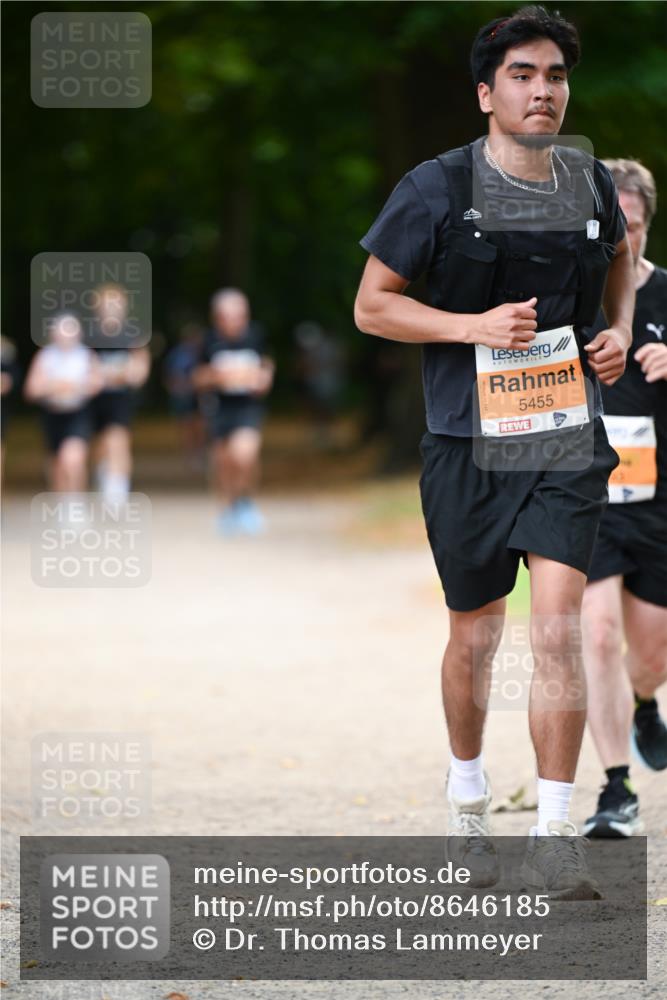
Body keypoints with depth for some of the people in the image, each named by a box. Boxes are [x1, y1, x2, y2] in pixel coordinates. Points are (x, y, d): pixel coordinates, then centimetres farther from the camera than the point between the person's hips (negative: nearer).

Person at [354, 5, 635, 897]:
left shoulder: (591, 185, 4)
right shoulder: (439, 189, -7)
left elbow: (618, 253, 27)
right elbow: (371, 304, -3)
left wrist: (620, 329, 7)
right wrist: (474, 326, -17)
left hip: (567, 440, 1)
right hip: (467, 442, -1)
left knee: (558, 627, -13)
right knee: (474, 638, 10)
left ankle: (554, 839, -10)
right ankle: (468, 799, 36)